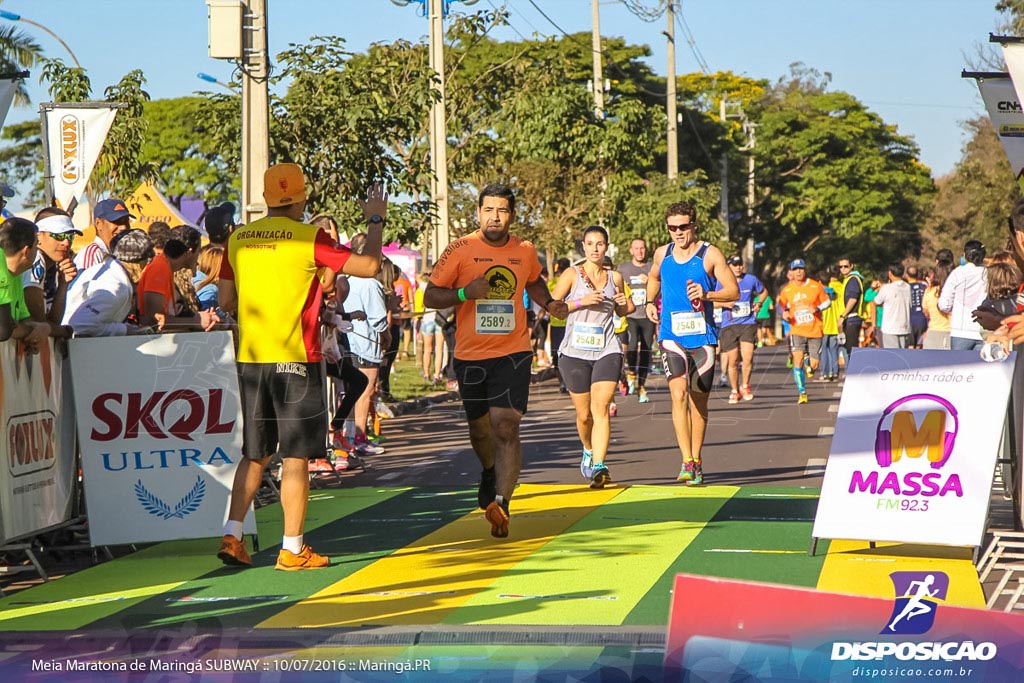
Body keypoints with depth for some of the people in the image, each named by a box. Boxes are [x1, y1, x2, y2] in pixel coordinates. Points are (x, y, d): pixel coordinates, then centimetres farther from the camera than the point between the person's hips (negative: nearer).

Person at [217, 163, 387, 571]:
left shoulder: (238, 240, 6)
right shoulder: (309, 239, -9)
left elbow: (225, 300, 12)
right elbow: (368, 266, -9)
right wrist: (375, 221, 6)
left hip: (250, 358, 5)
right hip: (295, 359, -5)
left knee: (254, 455, 14)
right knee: (296, 457, 0)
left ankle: (232, 536, 7)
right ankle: (292, 550, 2)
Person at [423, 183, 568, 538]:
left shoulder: (525, 251, 4)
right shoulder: (460, 250, -5)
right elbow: (430, 297, -4)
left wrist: (549, 303, 7)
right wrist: (465, 292, -21)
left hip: (513, 352, 0)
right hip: (470, 354, 0)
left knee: (506, 427, -16)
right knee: (480, 429, 16)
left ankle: (500, 503, -19)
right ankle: (490, 471, 48)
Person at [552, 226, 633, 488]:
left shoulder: (615, 277, 10)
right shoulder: (572, 275, 2)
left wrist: (625, 305, 3)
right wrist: (581, 302, -15)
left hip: (607, 351, 1)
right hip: (575, 351, 0)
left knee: (601, 408, -17)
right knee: (584, 414, 7)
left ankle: (599, 466, -25)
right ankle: (588, 450, 38)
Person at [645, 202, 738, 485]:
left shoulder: (710, 254, -3)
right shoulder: (662, 254, 8)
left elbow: (734, 291, -4)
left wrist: (706, 294, -20)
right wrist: (650, 302, 14)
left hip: (702, 336, -1)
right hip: (671, 336, 1)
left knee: (699, 401, 8)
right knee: (679, 393, -19)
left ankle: (696, 462, 23)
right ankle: (687, 462, -22)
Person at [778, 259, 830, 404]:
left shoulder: (816, 286, -2)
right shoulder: (787, 290, 1)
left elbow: (827, 301, 7)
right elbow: (782, 306, 15)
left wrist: (817, 308, -13)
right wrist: (785, 314, -7)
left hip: (815, 330, 0)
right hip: (797, 330, 0)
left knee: (814, 365, 0)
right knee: (797, 360, -17)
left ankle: (811, 364, 40)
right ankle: (802, 393, -9)